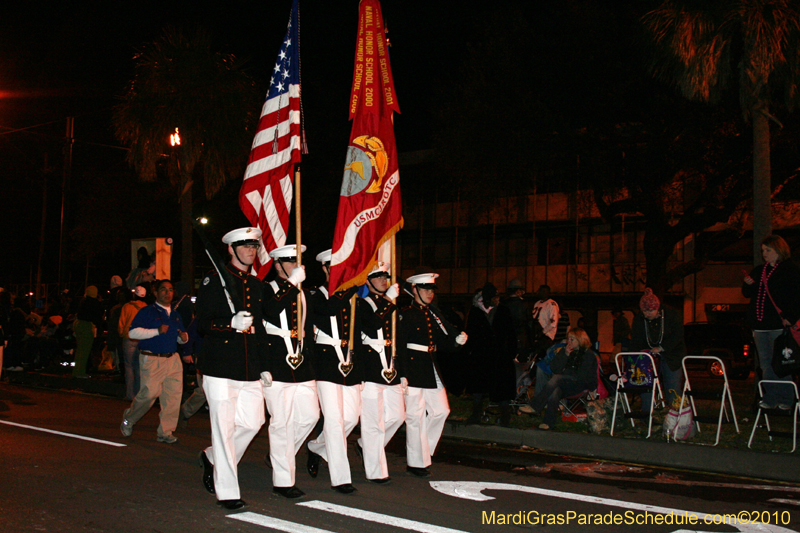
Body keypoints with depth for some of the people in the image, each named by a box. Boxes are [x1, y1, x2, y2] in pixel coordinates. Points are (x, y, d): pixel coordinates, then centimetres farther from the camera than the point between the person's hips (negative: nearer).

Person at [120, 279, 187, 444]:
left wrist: (184, 337, 4)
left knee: (173, 394, -2)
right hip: (152, 359, -6)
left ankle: (165, 432, 8)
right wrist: (157, 331, -16)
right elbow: (133, 332, -11)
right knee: (149, 393, -10)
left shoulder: (175, 315, 20)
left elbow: (181, 336, 29)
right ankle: (128, 420, 18)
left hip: (172, 359, 6)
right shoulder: (146, 312, 0)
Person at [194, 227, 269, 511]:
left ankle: (213, 458, 30)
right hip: (220, 366, -6)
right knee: (224, 426, -4)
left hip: (250, 367, 6)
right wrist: (231, 324, -22)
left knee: (252, 421, 5)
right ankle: (227, 492, 4)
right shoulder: (214, 280, -2)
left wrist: (265, 367, 17)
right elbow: (201, 322, -6)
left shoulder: (257, 284, 16)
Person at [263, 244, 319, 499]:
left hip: (301, 363, 7)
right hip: (276, 363, -7)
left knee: (310, 415, 6)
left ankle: (279, 454, 29)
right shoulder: (268, 289, -3)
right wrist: (292, 283, -24)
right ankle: (282, 480, 4)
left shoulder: (302, 293, 17)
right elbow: (271, 311, -25)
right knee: (281, 422, -4)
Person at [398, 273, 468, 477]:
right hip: (413, 370, -8)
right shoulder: (406, 314, -8)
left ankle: (422, 449, 24)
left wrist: (457, 340, -6)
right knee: (415, 416, -2)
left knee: (441, 410, 7)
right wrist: (402, 374, -18)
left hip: (431, 369, 8)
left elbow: (442, 341, 15)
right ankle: (416, 462, 7)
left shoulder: (434, 314, 15)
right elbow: (400, 346, -12)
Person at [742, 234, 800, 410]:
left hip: (779, 325, -6)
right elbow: (747, 294, 24)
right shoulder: (758, 271, 17)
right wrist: (747, 284, 2)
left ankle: (786, 399, 2)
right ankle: (770, 398, 13)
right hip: (760, 325, 6)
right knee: (766, 364, 8)